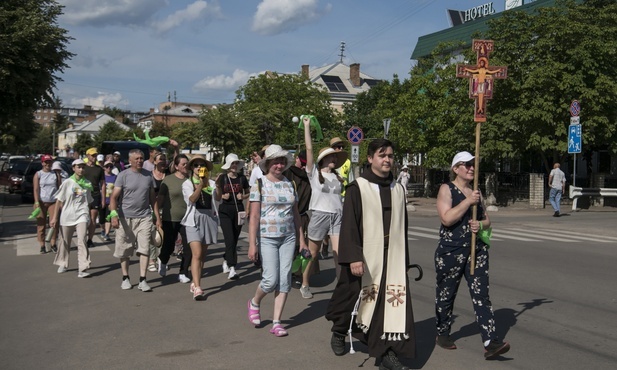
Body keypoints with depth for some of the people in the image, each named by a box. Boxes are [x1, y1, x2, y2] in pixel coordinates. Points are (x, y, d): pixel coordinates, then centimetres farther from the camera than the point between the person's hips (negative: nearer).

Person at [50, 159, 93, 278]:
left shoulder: (87, 184, 5)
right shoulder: (67, 183, -2)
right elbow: (59, 201, 0)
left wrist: (89, 217, 18)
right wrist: (54, 217, -4)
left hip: (82, 216, 0)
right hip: (67, 216, 0)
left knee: (82, 241, -14)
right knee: (65, 242, 13)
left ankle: (83, 269, -16)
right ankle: (63, 264, 33)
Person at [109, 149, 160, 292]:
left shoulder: (148, 175, 9)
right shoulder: (123, 176, -3)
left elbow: (152, 197, 15)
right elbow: (114, 197, -10)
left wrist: (157, 216, 11)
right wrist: (114, 214, -24)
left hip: (144, 217, 2)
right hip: (125, 218, -2)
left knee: (144, 249, -4)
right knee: (125, 250, 7)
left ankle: (142, 280, -1)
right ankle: (125, 278, 21)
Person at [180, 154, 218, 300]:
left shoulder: (211, 183, 10)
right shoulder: (187, 184, 3)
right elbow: (192, 199, -16)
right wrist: (200, 186, -30)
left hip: (209, 218, 3)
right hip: (194, 219, -3)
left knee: (202, 255, 11)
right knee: (197, 254, -15)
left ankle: (194, 283, 25)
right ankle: (197, 288, -20)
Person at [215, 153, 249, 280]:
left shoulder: (242, 178, 5)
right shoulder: (222, 178, 1)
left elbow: (248, 193, 18)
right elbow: (216, 198, 5)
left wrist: (243, 196, -2)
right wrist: (222, 196, -16)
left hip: (239, 210, 3)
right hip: (225, 211, -3)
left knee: (235, 240, 9)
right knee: (230, 240, -14)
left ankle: (226, 261, 33)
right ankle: (232, 268, -16)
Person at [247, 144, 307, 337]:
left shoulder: (289, 184, 9)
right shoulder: (259, 185, -4)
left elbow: (296, 214, 14)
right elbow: (254, 217, -8)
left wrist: (301, 239, 11)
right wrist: (252, 244, -13)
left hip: (288, 237, 4)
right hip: (267, 237, -4)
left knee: (285, 279, 0)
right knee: (271, 279, -8)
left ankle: (276, 322, 9)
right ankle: (254, 302, 24)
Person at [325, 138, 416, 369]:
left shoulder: (398, 190, 9)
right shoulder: (357, 188, -6)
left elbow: (403, 227, 14)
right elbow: (349, 226, -12)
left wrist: (404, 260, 15)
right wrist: (354, 257, -20)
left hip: (392, 258, 4)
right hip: (365, 258, -4)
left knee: (394, 303, -5)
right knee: (354, 298, 11)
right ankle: (338, 332, 38)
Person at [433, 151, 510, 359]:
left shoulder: (476, 192, 13)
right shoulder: (446, 189, -5)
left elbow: (487, 220, 18)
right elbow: (446, 218, -19)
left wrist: (481, 224, -5)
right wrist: (468, 201, -20)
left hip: (477, 250, 4)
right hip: (451, 250, -4)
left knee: (481, 295, -6)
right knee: (446, 294, 10)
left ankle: (490, 343, -12)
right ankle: (442, 334, 29)